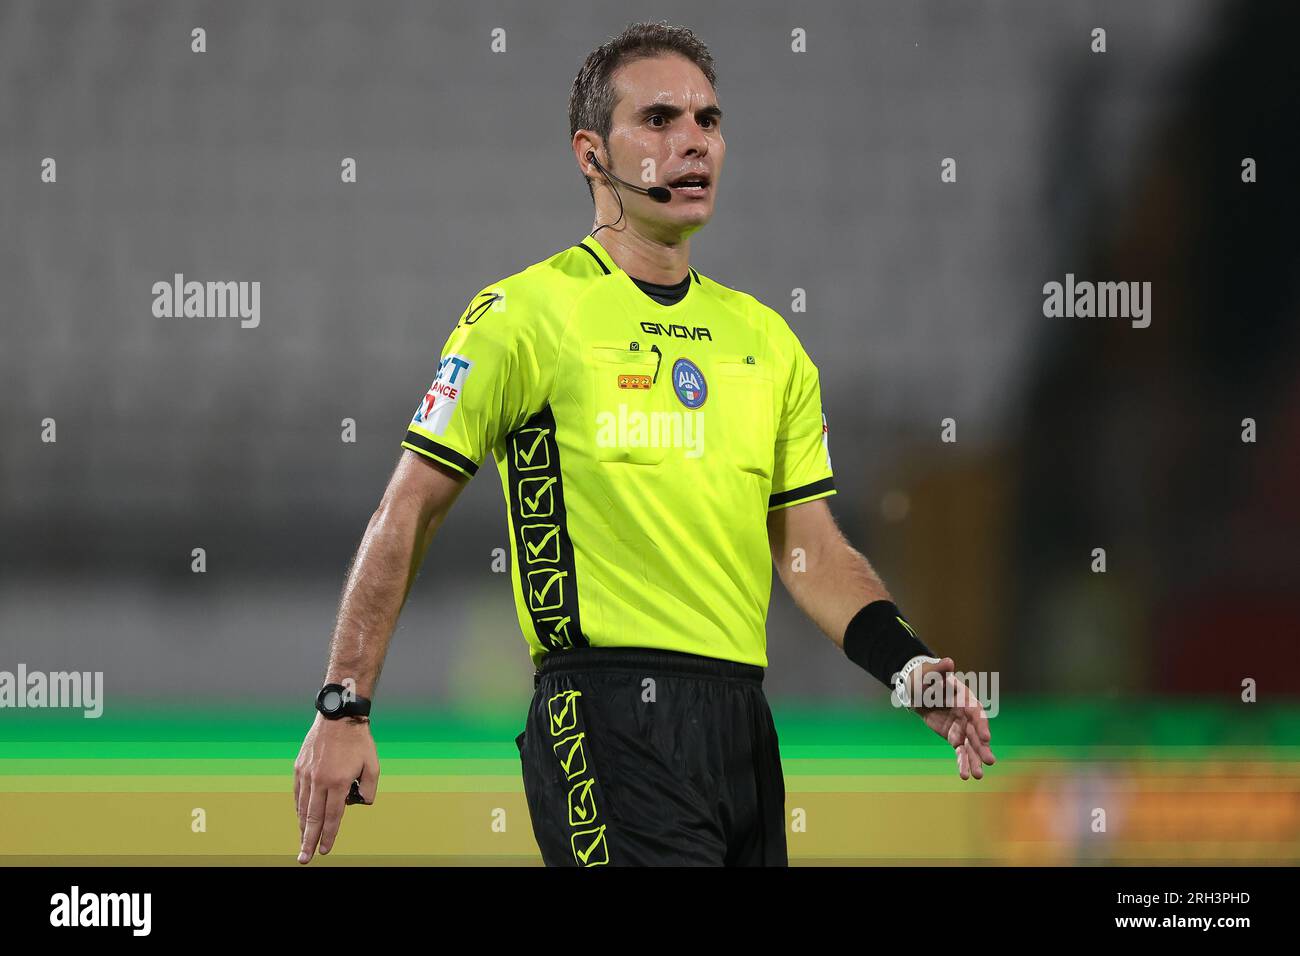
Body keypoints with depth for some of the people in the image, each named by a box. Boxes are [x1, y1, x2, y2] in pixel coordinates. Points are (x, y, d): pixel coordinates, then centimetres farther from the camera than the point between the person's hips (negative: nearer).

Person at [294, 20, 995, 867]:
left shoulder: (766, 340, 16)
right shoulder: (527, 313, -2)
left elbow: (810, 550, 17)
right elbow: (408, 516, -2)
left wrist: (908, 667, -1)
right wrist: (343, 709, -7)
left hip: (742, 725, 7)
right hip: (610, 723, -7)